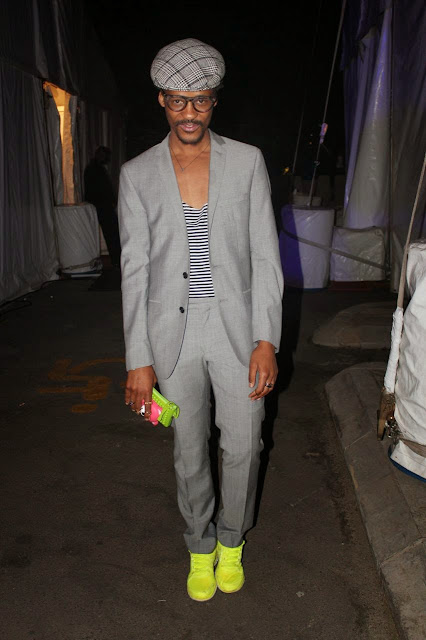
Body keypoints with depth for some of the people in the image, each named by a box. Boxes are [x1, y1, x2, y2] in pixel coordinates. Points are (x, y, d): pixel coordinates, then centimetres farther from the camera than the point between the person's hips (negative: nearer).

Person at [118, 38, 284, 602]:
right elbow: (135, 269, -2)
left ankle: (232, 540, 39)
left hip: (237, 327, 0)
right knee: (190, 453, 13)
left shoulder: (247, 161, 0)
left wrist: (267, 340, -9)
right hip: (174, 332, 0)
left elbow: (265, 256, -2)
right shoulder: (137, 174, 0)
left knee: (242, 445, 9)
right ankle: (200, 547, 39)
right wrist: (139, 359, -5)